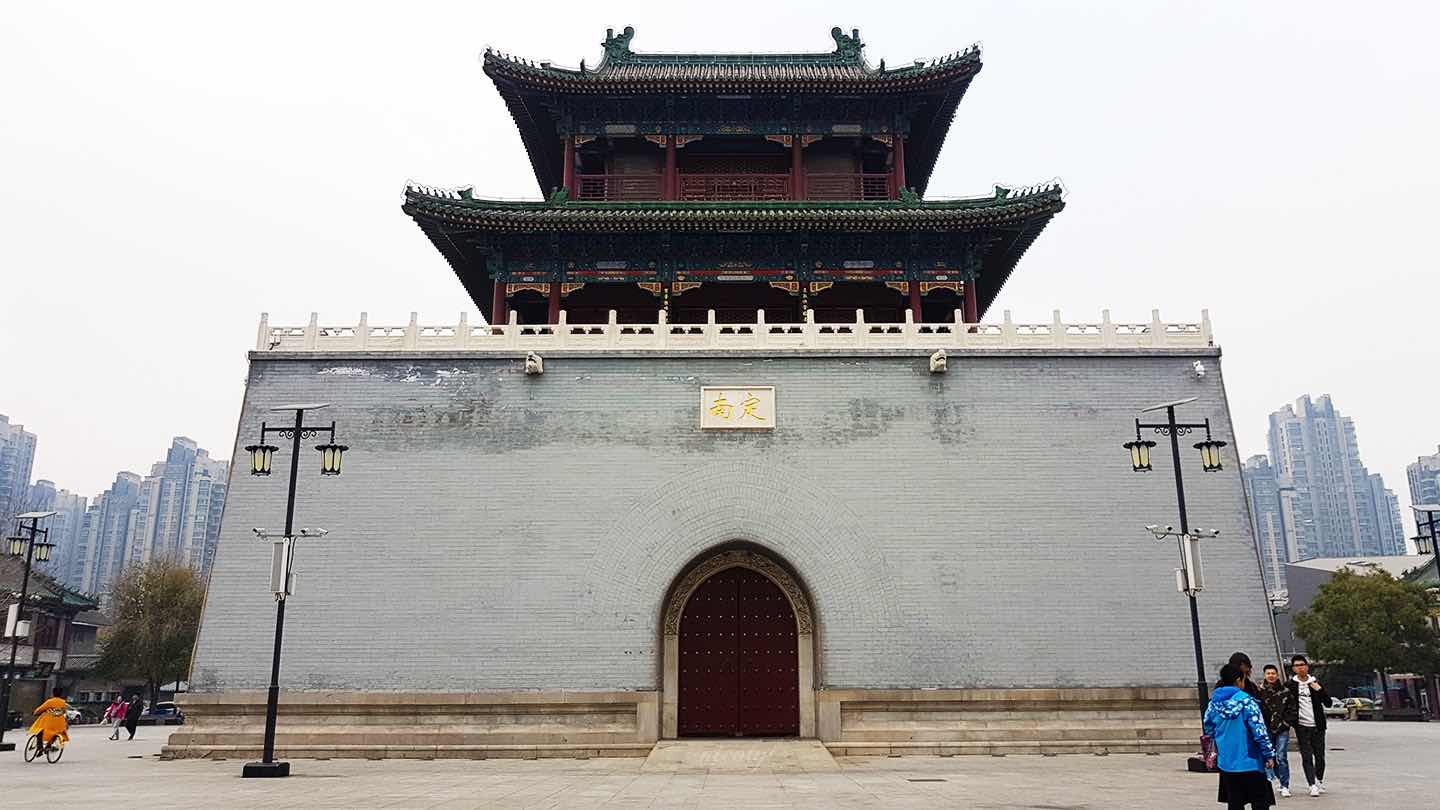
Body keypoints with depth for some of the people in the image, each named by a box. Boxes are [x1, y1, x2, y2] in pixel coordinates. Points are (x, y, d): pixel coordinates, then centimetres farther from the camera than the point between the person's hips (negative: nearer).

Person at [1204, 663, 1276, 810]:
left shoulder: (1214, 702, 2)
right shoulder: (1247, 701, -14)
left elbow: (1209, 730, 10)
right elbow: (1260, 731, -14)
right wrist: (1269, 755, -4)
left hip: (1226, 763, 5)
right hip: (1250, 762, -5)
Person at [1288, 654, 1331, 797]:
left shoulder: (1315, 683, 5)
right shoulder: (1290, 685, 0)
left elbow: (1328, 703, 4)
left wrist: (1320, 690, -10)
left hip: (1317, 726, 2)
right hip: (1301, 726, -2)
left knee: (1319, 755, 9)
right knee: (1306, 757, -4)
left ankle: (1319, 781, 28)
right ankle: (1313, 785, -2)